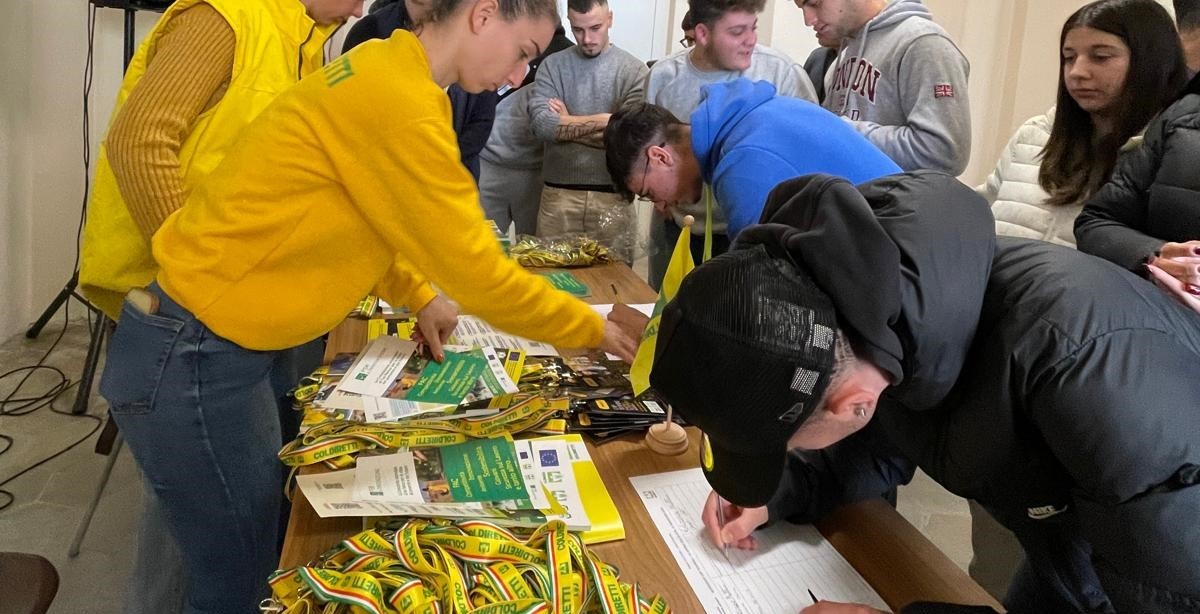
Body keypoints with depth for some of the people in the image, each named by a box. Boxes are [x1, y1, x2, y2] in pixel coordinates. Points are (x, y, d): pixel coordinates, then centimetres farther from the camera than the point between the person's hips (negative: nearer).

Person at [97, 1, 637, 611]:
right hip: (190, 358, -9)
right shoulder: (397, 102, -24)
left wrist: (419, 298, 11)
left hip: (212, 348, 10)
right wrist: (592, 330, -6)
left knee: (255, 562, 18)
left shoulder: (384, 75, 8)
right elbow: (477, 272, -19)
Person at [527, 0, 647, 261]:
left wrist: (565, 125, -5)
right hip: (559, 193, 1)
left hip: (613, 195, -1)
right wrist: (603, 120, -10)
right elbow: (541, 124, -10)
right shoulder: (552, 66, 5)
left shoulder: (633, 70, 2)